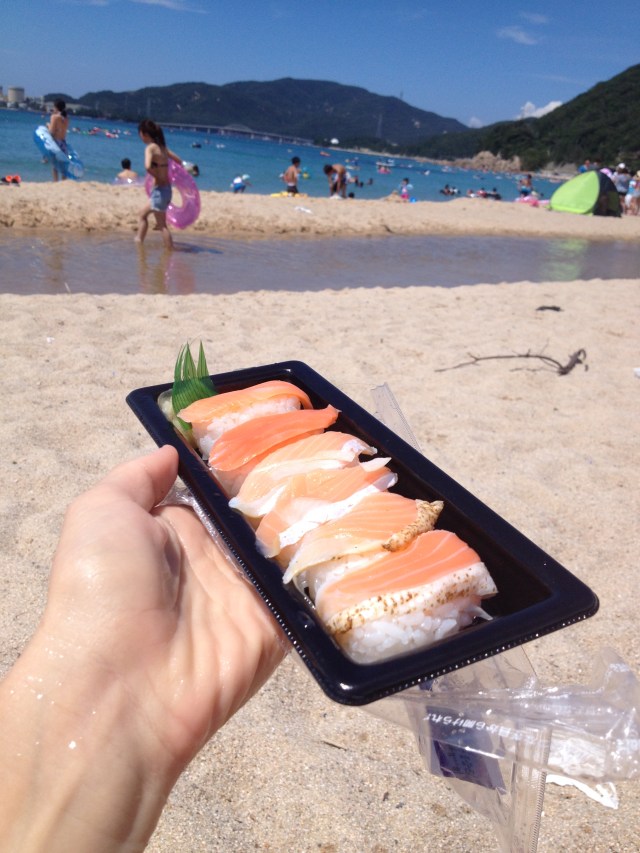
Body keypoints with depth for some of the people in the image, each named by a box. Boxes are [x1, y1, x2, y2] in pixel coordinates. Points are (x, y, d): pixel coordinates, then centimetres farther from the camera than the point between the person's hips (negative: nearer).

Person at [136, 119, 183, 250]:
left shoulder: (150, 148, -14)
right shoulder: (162, 147, 10)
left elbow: (148, 167, -31)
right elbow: (178, 160, 21)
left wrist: (156, 176, -13)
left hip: (159, 190, -9)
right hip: (167, 189, 9)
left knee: (162, 225, 1)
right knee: (143, 215, 21)